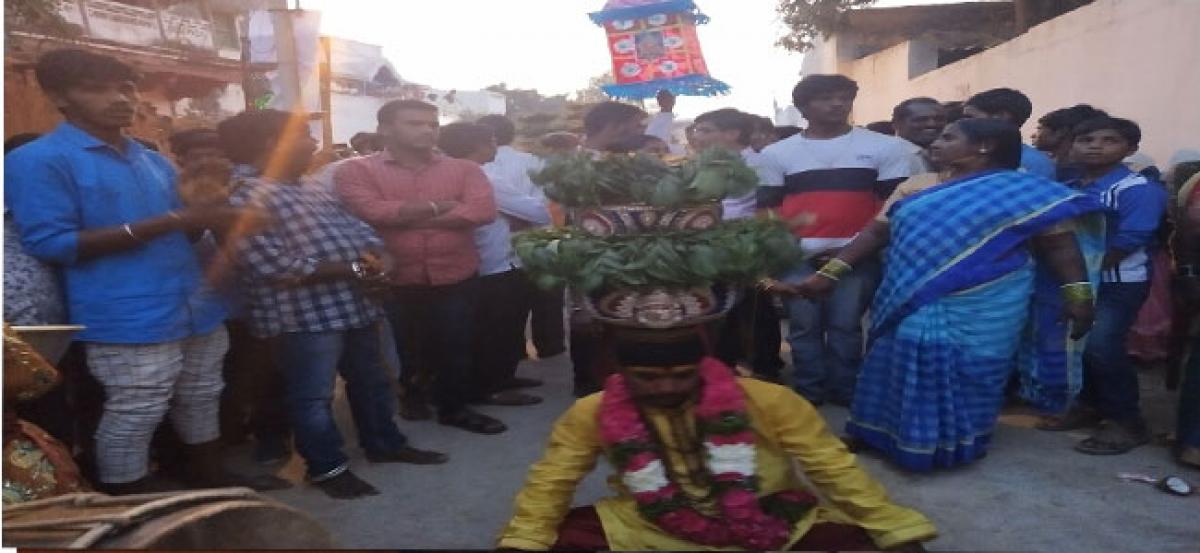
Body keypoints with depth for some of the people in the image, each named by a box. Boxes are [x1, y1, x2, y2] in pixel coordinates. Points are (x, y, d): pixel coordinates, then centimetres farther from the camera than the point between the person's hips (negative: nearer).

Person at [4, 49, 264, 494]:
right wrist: (168, 223, -22)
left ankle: (210, 478, 38)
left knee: (201, 400, 19)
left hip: (195, 306, 8)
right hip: (128, 318, -7)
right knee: (132, 417, 1)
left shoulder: (155, 162, 15)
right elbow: (50, 243, -17)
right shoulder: (37, 160, -7)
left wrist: (211, 219, -4)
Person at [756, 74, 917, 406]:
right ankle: (808, 393, 17)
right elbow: (767, 208, 10)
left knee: (845, 326, 2)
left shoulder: (886, 147, 4)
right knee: (804, 326, 5)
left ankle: (844, 392, 16)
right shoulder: (776, 154, 8)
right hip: (797, 255, 2)